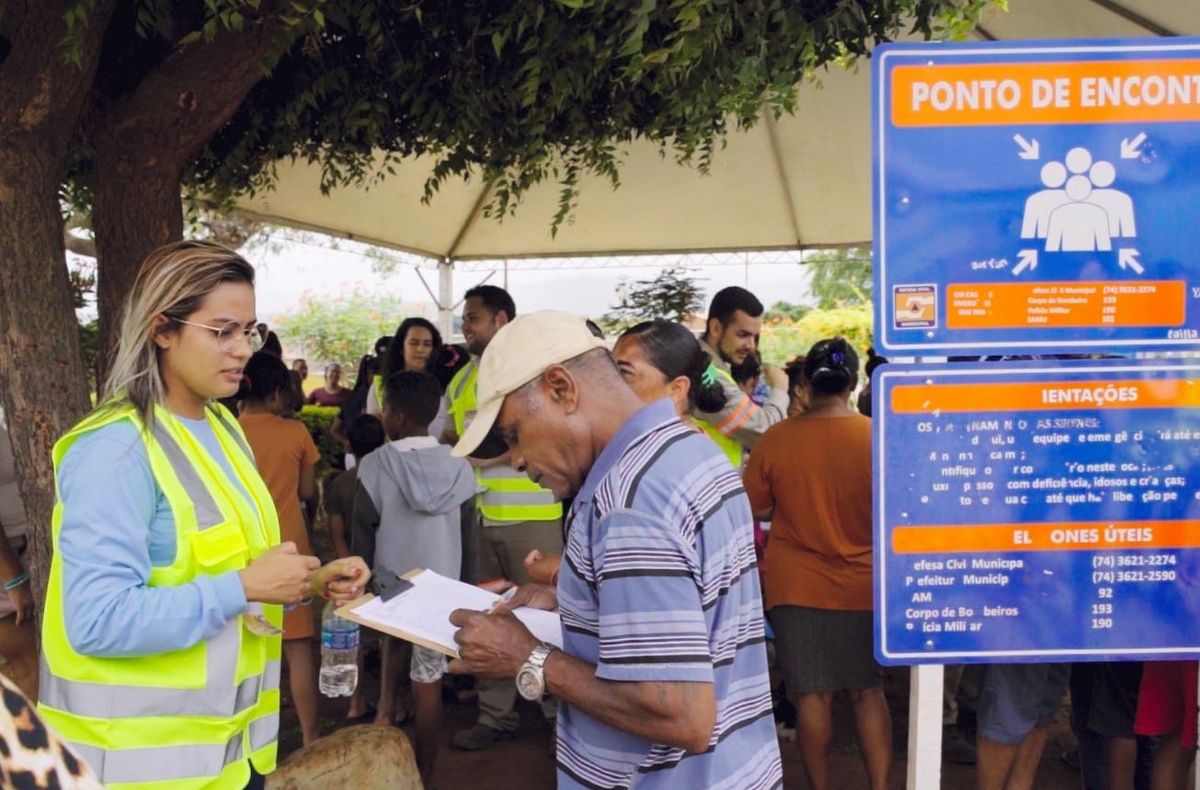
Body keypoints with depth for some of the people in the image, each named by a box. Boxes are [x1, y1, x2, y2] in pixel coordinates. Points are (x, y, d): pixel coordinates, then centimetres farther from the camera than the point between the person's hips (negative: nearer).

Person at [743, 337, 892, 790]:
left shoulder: (776, 439, -11)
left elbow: (757, 511, 0)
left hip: (796, 586, -1)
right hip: (863, 586, 1)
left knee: (812, 695, 10)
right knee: (868, 691, 16)